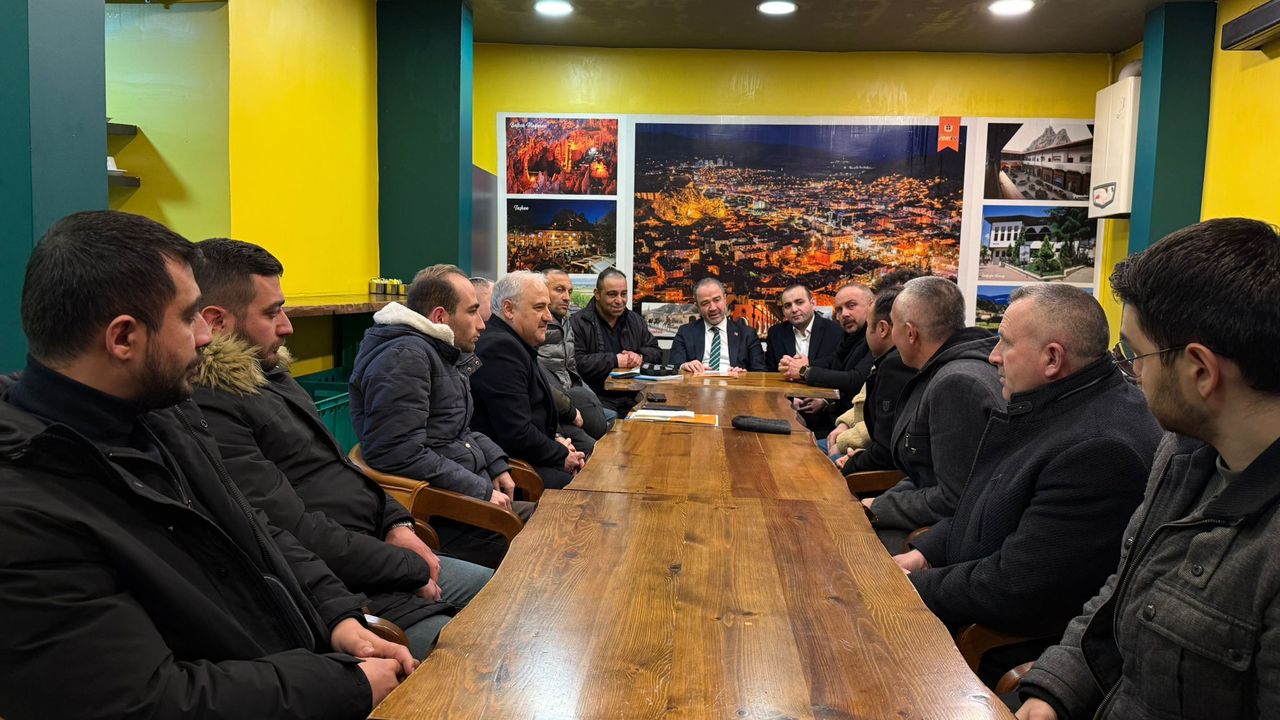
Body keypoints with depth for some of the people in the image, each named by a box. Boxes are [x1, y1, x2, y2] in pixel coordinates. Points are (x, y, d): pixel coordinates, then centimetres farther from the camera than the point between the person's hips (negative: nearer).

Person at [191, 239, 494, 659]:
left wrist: (397, 523, 3)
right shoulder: (207, 411, -23)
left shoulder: (269, 374, 11)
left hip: (380, 546, 10)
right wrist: (411, 570, -15)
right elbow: (296, 535, -25)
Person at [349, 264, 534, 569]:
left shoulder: (444, 353, 16)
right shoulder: (403, 357, -17)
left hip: (474, 494, 10)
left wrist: (496, 464, 9)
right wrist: (482, 491, -18)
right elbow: (401, 457, -25)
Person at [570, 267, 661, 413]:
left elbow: (656, 352, 21)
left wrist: (640, 357, -2)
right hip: (598, 399, -5)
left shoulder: (636, 320, 19)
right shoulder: (578, 323, -2)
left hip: (632, 399, 5)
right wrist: (614, 360, -11)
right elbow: (577, 363, -15)